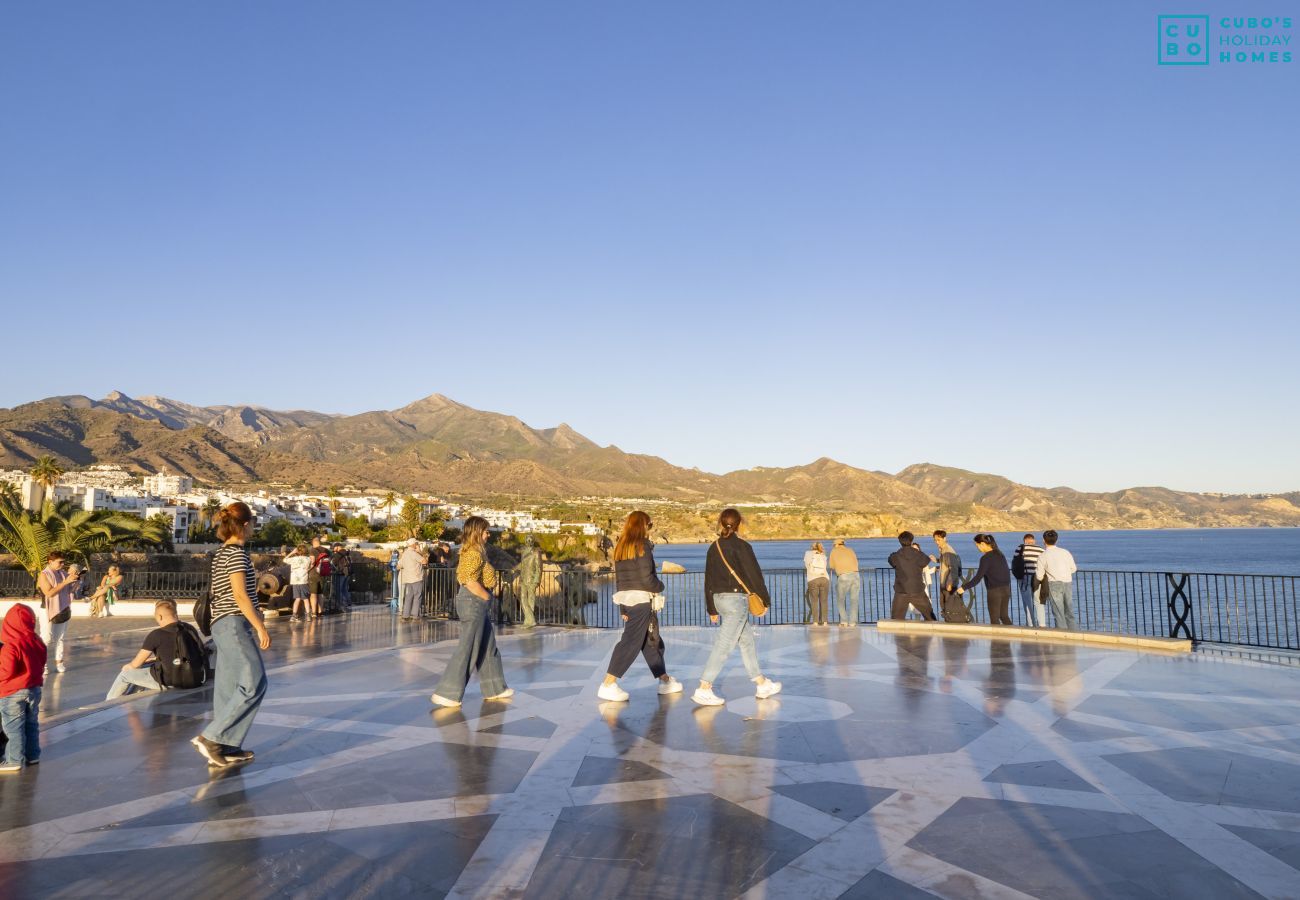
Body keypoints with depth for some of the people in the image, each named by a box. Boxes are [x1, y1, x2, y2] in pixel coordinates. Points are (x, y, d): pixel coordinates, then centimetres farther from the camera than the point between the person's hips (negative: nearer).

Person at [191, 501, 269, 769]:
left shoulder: (220, 554, 17)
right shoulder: (237, 552, -11)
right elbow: (239, 595, -17)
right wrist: (260, 626, -16)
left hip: (222, 625, 10)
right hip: (235, 623, -10)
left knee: (228, 688, 10)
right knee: (254, 684, -11)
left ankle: (225, 748, 13)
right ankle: (210, 737, -12)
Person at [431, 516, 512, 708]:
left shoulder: (473, 552, 14)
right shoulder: (474, 553, -17)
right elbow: (471, 582, -25)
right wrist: (487, 597, -13)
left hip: (477, 604, 10)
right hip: (473, 602, -10)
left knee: (488, 646, 16)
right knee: (468, 649, -5)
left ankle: (494, 689, 26)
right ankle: (446, 693, 1)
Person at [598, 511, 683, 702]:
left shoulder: (620, 547, 12)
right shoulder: (642, 546, -11)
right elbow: (646, 578, -17)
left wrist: (623, 608, 19)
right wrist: (660, 586, 3)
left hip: (626, 598, 8)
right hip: (642, 600, -8)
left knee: (652, 641, 17)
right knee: (631, 642, -6)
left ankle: (665, 680, 26)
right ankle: (608, 685, -9)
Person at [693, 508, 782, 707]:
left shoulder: (713, 548, 8)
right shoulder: (741, 546, -11)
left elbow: (708, 580, 13)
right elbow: (755, 575, -8)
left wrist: (712, 609, 20)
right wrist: (765, 600, 5)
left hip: (719, 599, 7)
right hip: (736, 599, -7)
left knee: (747, 641, 17)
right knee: (723, 646, -6)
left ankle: (762, 684, 26)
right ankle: (703, 690, -9)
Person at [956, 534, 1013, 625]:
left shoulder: (985, 558, -15)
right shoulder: (999, 554, 8)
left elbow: (978, 578, -18)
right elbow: (1007, 572, 12)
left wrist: (964, 587, -12)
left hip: (994, 591, -7)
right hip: (1006, 589, 7)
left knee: (994, 619, 4)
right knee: (1004, 616, 15)